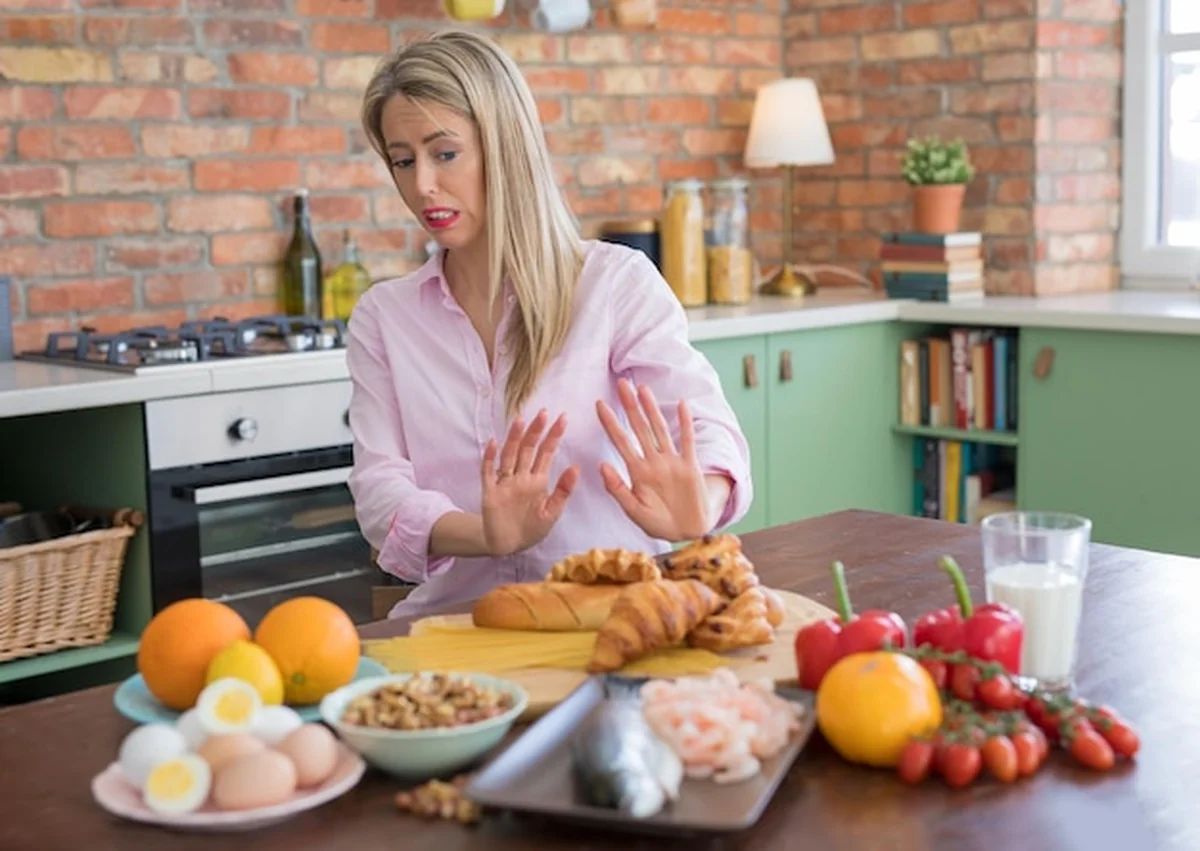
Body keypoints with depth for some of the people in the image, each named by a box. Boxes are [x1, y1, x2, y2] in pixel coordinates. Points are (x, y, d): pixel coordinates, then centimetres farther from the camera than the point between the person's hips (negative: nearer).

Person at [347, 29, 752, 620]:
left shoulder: (618, 283, -1)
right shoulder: (381, 318, 8)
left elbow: (706, 427, -12)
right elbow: (379, 485, -3)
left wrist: (698, 507, -36)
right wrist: (486, 535, -25)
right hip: (453, 620, 2)